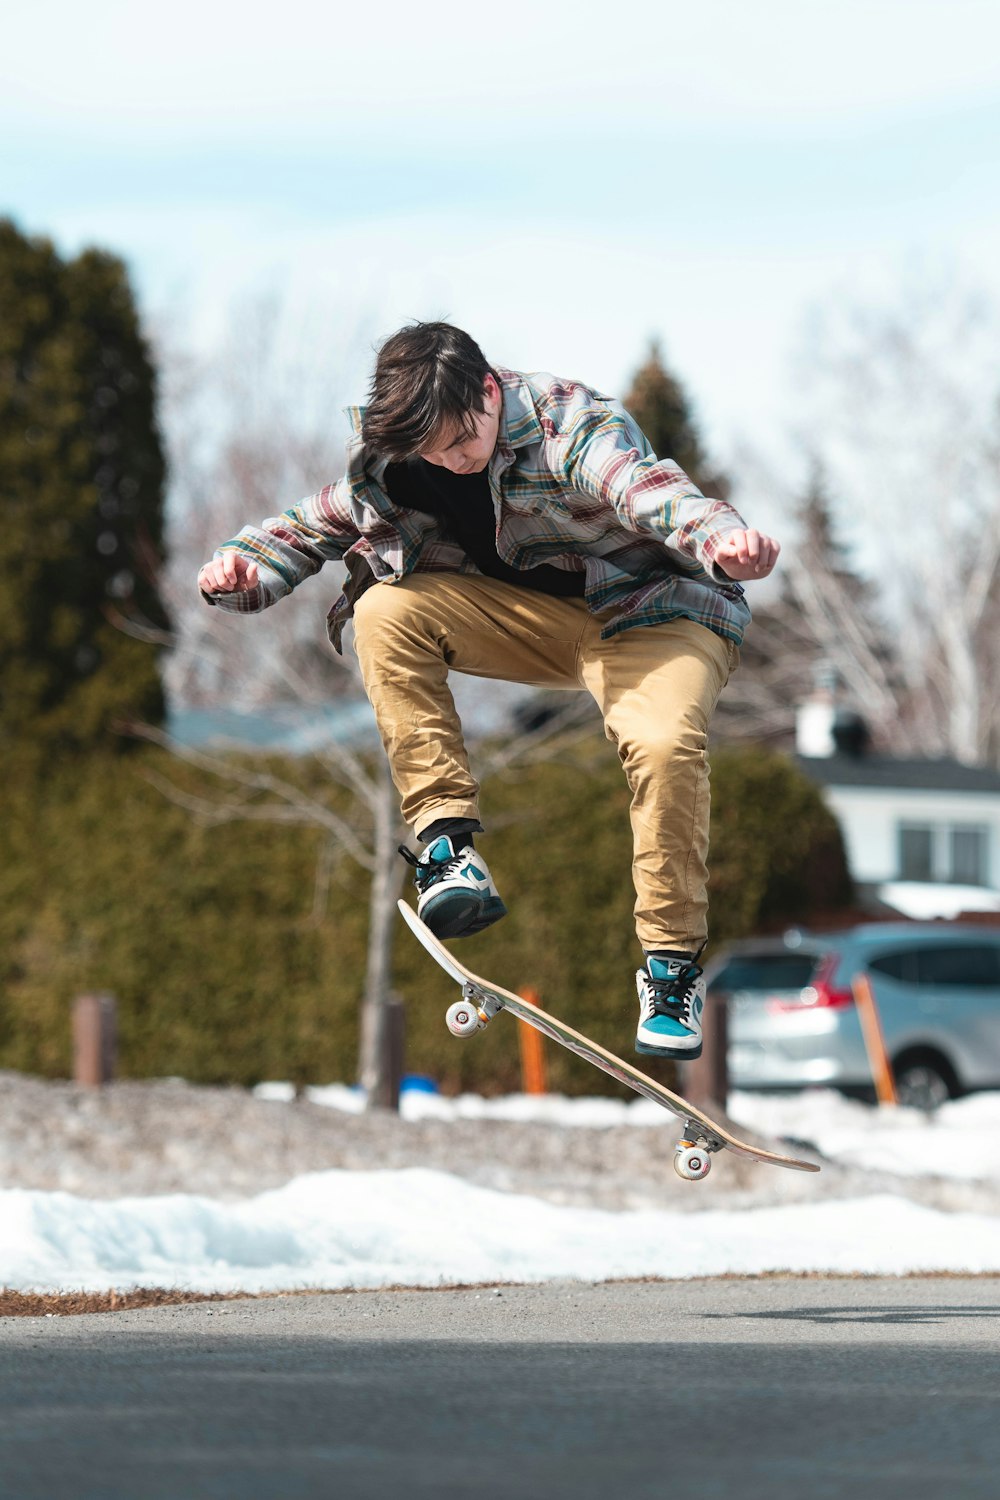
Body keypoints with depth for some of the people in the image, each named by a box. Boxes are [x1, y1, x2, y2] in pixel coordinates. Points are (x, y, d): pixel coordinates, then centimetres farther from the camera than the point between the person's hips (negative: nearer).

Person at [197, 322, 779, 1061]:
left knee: (664, 744, -35)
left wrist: (721, 537, -69)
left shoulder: (572, 425, -26)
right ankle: (449, 846, -19)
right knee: (385, 613, -18)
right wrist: (242, 568, -16)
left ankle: (673, 967, -18)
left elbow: (644, 487, -46)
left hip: (656, 611, -5)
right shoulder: (388, 460, -8)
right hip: (536, 618, 5)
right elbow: (318, 525, 7)